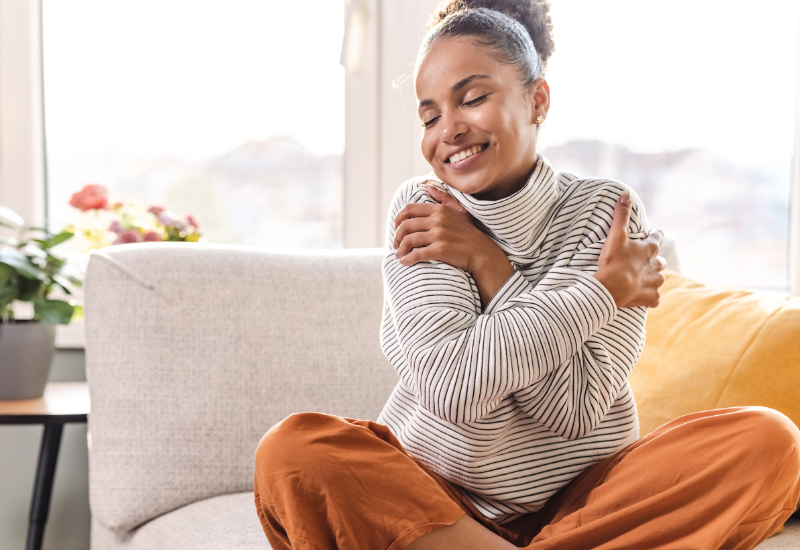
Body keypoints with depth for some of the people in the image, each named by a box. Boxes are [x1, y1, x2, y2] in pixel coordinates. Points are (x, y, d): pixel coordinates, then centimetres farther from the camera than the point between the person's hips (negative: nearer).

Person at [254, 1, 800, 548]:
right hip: (431, 498, 0)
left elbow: (574, 410, -16)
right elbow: (453, 387, -21)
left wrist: (486, 262, -18)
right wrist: (605, 289, -16)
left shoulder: (606, 213, -5)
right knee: (292, 449, -26)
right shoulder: (419, 210, -4)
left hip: (584, 500, 1)